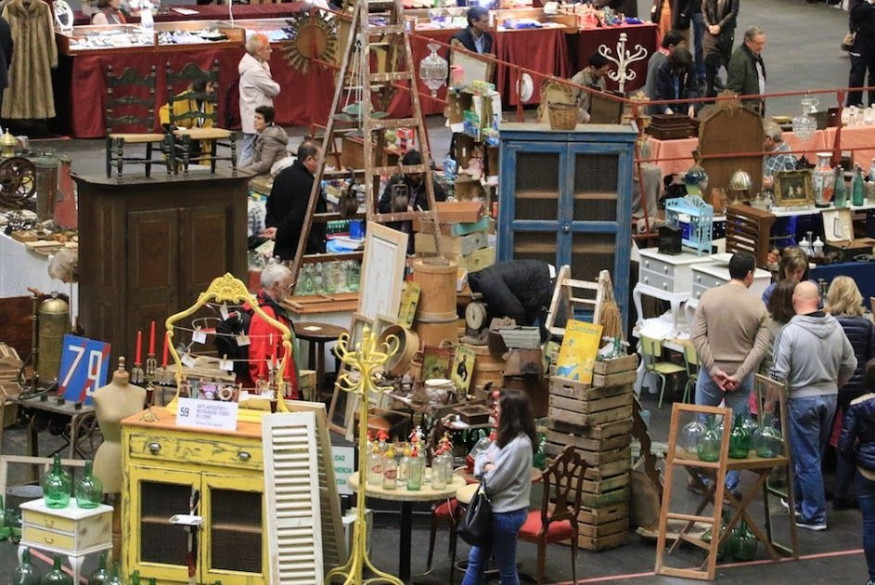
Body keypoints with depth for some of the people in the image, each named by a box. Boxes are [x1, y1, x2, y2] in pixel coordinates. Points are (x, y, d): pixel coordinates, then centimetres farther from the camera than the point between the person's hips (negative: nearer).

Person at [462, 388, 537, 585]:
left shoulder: (519, 445, -25)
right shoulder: (506, 437, 6)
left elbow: (492, 483, -23)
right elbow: (482, 458, 11)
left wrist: (488, 468, -1)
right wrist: (488, 466, -12)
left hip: (506, 514, -10)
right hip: (497, 510, 10)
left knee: (506, 569, 6)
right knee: (476, 560, 17)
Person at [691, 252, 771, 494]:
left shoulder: (709, 297, -6)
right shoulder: (757, 306, -6)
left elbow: (698, 336, -10)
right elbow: (761, 347, -11)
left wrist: (714, 370, -10)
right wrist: (739, 376, -12)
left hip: (711, 372, 0)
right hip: (741, 377, 0)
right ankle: (730, 485, 12)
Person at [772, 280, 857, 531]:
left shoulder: (790, 332, -18)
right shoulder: (835, 328, -2)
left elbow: (779, 374, -18)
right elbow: (850, 364, 7)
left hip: (801, 399, -5)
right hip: (829, 398, 6)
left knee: (807, 459, 2)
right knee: (812, 454, 20)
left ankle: (814, 515, 4)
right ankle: (801, 502, 34)